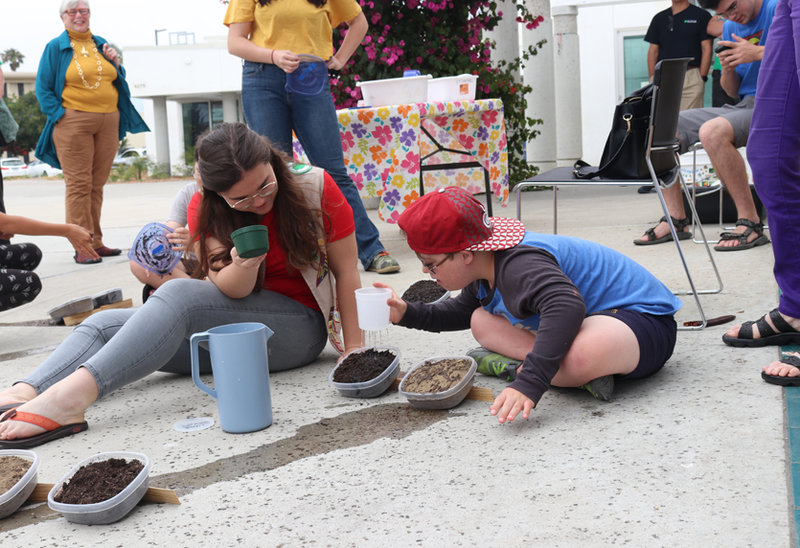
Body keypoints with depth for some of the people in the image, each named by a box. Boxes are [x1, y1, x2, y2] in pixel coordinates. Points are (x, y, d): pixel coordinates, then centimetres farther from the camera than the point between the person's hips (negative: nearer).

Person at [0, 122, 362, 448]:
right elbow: (229, 290, -13)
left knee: (178, 296, -31)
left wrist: (355, 349, -8)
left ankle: (75, 393, -47)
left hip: (299, 326, -5)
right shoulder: (207, 211, -2)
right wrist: (243, 266, -36)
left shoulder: (315, 188, -10)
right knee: (104, 325, -12)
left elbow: (346, 272, -3)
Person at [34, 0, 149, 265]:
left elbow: (117, 82, 23)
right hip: (73, 122, -4)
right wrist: (59, 114, -10)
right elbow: (43, 88, 2)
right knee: (78, 184, -6)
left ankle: (96, 242, 13)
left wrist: (116, 64, 4)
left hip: (108, 122, 5)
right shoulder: (55, 47, 4)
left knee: (97, 184, 8)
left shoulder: (102, 45, 18)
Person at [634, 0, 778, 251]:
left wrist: (758, 53, -21)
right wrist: (728, 69, -4)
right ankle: (676, 219, -4)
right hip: (741, 105, 8)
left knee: (712, 132, -36)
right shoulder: (730, 27, 15)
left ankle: (750, 222, -27)